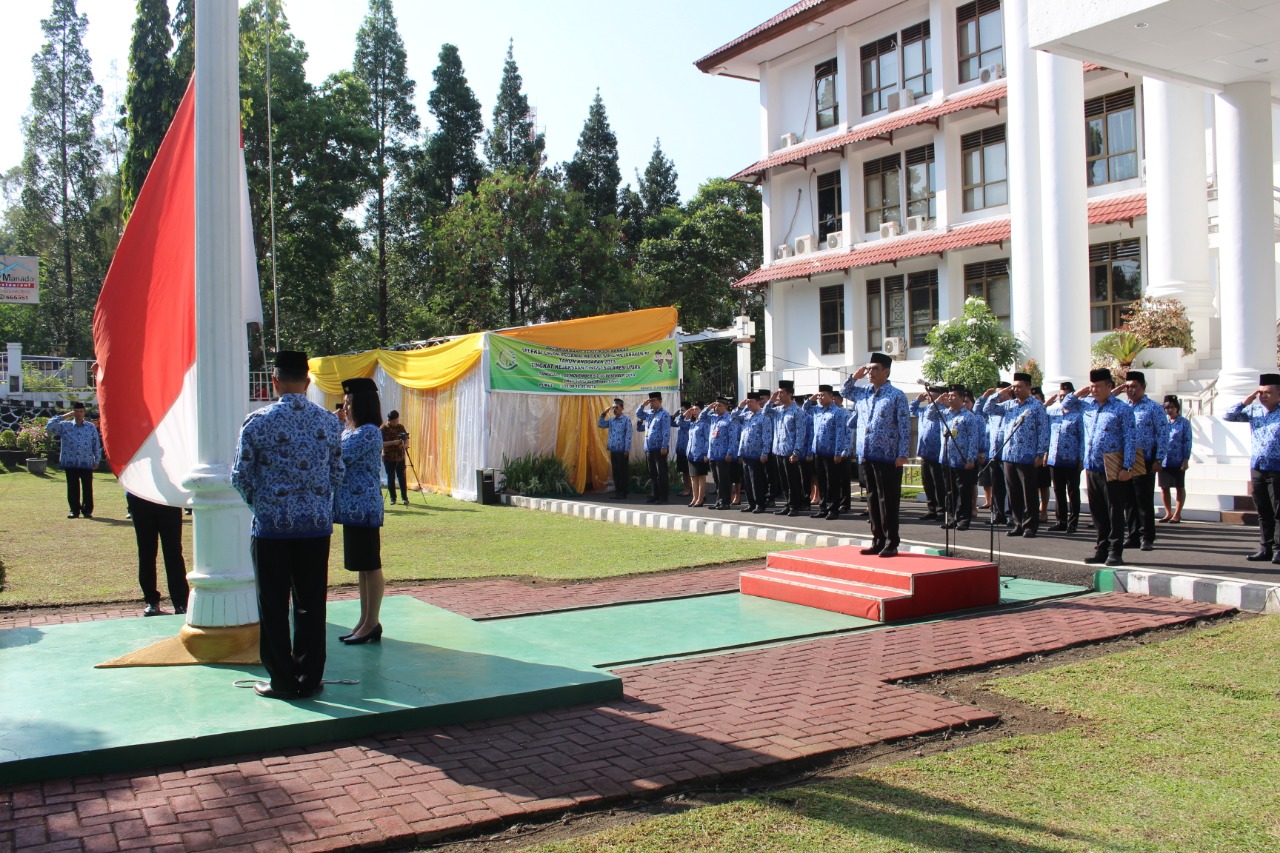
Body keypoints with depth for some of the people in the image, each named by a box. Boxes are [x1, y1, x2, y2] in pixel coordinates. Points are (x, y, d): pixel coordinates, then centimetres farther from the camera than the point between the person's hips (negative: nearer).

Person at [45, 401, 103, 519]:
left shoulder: (91, 427, 8)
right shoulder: (65, 426, 8)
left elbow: (97, 444, 9)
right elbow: (49, 427, -3)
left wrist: (97, 460, 5)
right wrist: (63, 417, -2)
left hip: (87, 463, 0)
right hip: (70, 463, 0)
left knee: (87, 488, 1)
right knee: (73, 488, 4)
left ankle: (87, 510, 9)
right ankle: (74, 510, 12)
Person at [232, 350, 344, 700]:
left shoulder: (258, 421, -7)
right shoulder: (329, 422, 2)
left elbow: (240, 476, -2)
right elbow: (337, 474, 8)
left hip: (272, 526, -3)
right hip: (317, 526, 3)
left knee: (273, 607, 8)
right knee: (312, 606, 10)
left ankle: (283, 681, 13)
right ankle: (310, 680, 17)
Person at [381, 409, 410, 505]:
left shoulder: (401, 427, 4)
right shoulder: (383, 428, -6)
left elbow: (406, 438, 10)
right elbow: (381, 443, -12)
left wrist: (405, 444, -12)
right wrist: (393, 442, -23)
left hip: (400, 457, 2)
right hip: (388, 457, -2)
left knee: (402, 478, 2)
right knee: (391, 478, 4)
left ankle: (404, 498, 9)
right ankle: (393, 498, 13)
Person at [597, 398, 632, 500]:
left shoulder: (626, 420, -6)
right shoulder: (611, 420, 12)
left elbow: (628, 436, -10)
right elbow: (600, 425, 13)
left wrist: (627, 450, -15)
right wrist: (604, 414, 2)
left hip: (622, 451, -6)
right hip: (613, 450, 6)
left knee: (622, 472, -1)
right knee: (615, 472, 10)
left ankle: (623, 493, 3)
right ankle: (617, 492, 17)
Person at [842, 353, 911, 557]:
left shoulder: (896, 396, -5)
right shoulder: (863, 393, 12)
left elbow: (904, 427, -7)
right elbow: (844, 392, 30)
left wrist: (902, 454, -14)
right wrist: (854, 377, 13)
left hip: (887, 458, -6)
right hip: (866, 456, 6)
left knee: (888, 500, -2)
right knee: (872, 499, 10)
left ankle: (891, 544, 5)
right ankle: (878, 541, 18)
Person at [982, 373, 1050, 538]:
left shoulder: (1037, 406, -3)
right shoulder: (1008, 405, 11)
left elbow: (1043, 431, -6)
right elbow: (987, 409, 12)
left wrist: (1040, 454, -11)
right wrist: (999, 394, 1)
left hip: (1027, 457, -5)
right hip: (1008, 456, 5)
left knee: (1029, 493, 0)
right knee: (1013, 493, 9)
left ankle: (1030, 526, 6)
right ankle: (1018, 524, 17)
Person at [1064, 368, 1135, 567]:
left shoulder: (1122, 409, -6)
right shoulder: (1087, 405, 10)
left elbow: (1131, 440, -9)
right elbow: (1066, 405, 26)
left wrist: (1127, 467, -14)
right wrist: (1079, 393, 7)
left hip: (1112, 470, -6)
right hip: (1092, 467, 6)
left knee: (1115, 512, 0)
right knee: (1097, 512, 11)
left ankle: (1115, 552, 5)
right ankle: (1101, 549, 19)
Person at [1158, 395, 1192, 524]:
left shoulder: (1184, 423, -1)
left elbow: (1187, 442, -4)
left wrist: (1186, 459, -10)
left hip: (1178, 461, -4)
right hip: (1163, 461, 4)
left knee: (1180, 487, 4)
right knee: (1164, 487, 8)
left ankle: (1177, 514, 10)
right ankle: (1168, 513, 19)